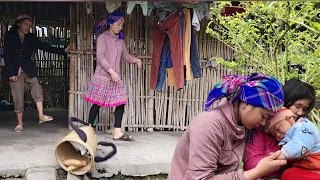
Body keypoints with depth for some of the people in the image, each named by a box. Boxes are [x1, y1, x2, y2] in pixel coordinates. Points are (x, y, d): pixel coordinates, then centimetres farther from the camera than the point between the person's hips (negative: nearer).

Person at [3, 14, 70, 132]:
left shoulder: (31, 38, 8)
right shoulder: (10, 36, 0)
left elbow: (45, 47, 4)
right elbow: (6, 55, -4)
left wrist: (63, 51, -7)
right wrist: (11, 73, -12)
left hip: (28, 70, 3)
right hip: (15, 71, -3)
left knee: (37, 89, -14)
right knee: (18, 98, -2)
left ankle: (41, 116, -14)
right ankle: (20, 123, 8)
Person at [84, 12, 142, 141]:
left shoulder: (120, 39, 14)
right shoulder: (103, 37, -6)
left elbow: (125, 55, 12)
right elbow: (100, 56, -13)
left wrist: (135, 60, -8)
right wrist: (111, 71, -20)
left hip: (115, 77, 6)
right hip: (103, 76, -6)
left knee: (120, 103, -1)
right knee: (97, 103, 1)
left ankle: (117, 132, 4)